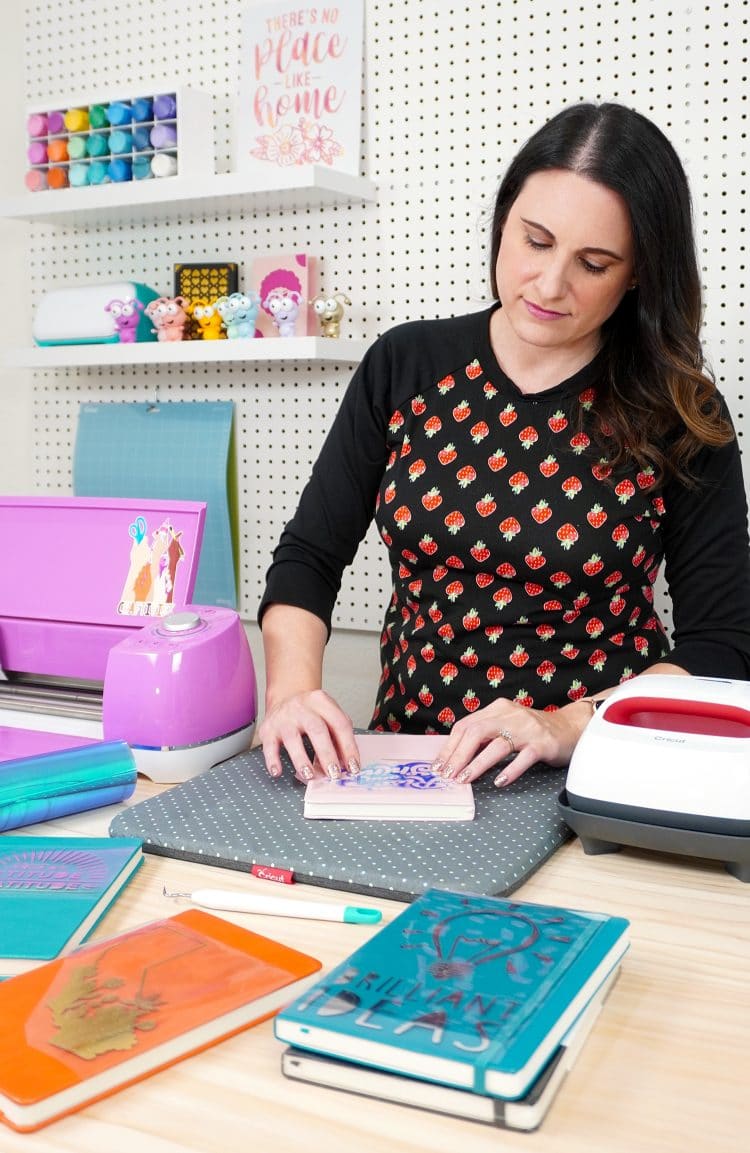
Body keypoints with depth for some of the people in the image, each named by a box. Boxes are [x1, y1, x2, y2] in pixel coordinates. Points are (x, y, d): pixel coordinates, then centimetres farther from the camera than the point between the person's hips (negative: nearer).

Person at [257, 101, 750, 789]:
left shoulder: (681, 416, -2)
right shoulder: (405, 366, 4)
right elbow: (308, 557, 6)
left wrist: (570, 726, -18)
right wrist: (293, 690, -12)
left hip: (601, 779, -1)